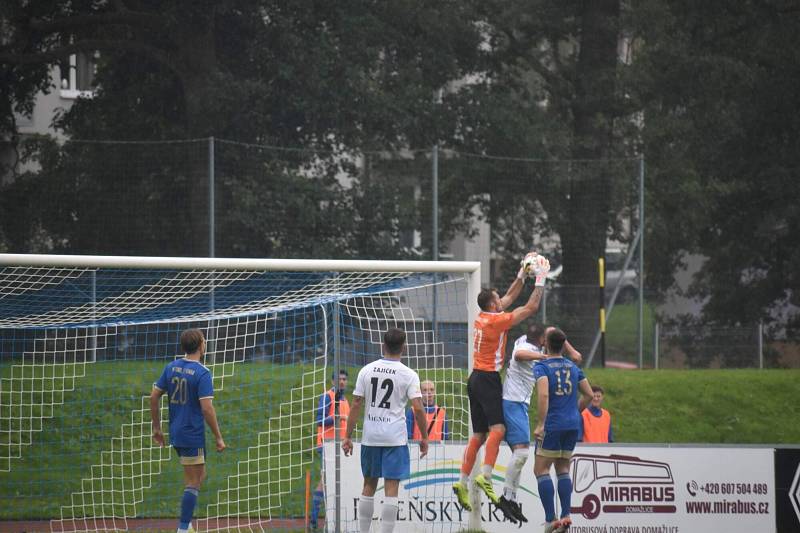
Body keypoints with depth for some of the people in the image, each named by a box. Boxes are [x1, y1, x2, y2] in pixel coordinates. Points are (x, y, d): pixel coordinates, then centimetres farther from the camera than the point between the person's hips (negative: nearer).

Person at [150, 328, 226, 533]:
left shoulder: (171, 368, 5)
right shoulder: (202, 373, -15)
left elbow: (154, 397, 7)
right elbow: (207, 409, -20)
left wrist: (157, 428, 16)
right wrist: (218, 438, -13)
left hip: (176, 434, 7)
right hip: (193, 435, -7)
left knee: (199, 475, 20)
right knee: (193, 483, 0)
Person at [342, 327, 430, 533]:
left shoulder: (367, 370, 2)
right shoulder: (408, 375, -6)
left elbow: (356, 405, 2)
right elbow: (418, 408, -11)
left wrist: (348, 437, 7)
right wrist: (424, 438, -1)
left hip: (370, 437, 3)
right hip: (395, 438, -3)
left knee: (369, 486, 14)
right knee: (391, 489, -2)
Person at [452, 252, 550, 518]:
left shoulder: (483, 316, 10)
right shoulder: (497, 321, -13)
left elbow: (510, 297, 25)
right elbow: (531, 307, -10)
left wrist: (523, 274, 24)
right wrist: (540, 279, -3)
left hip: (476, 379, 9)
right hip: (488, 379, -9)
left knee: (479, 435, 10)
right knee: (498, 428, -19)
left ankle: (463, 482, 6)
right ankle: (485, 476, -32)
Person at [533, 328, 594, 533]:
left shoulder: (541, 366, -7)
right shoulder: (573, 367, 12)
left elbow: (543, 395, -21)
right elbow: (588, 394, 14)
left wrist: (540, 424, -21)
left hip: (552, 424, -6)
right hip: (572, 425, 6)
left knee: (541, 470, 0)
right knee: (563, 470, 14)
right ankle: (566, 515, 3)